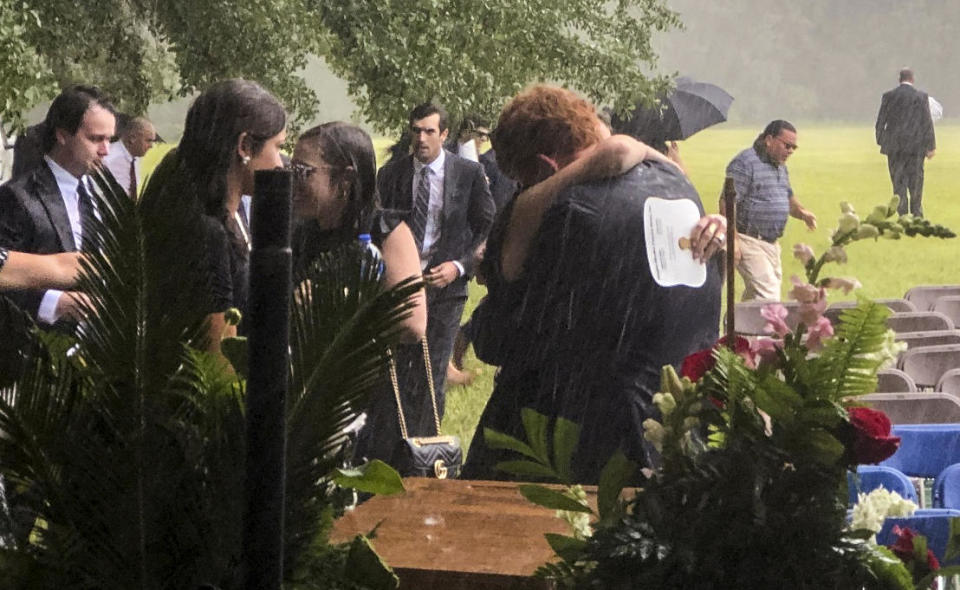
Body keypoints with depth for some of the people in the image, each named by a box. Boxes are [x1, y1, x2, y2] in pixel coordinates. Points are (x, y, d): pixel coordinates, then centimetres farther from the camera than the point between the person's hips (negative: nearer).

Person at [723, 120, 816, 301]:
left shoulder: (780, 166, 16)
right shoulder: (744, 163, -14)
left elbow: (788, 196, 29)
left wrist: (801, 212, 6)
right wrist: (733, 242, -24)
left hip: (772, 243, 9)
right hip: (749, 242, -9)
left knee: (753, 294, 15)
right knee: (768, 293, -16)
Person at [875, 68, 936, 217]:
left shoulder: (888, 96, -1)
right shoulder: (922, 96, -4)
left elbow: (881, 121, 2)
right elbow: (927, 122, -3)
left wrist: (880, 141, 13)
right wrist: (931, 146, 1)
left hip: (894, 145, 1)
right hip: (916, 145, -1)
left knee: (898, 180, 5)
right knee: (916, 180, 8)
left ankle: (902, 215, 2)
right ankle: (917, 215, 12)